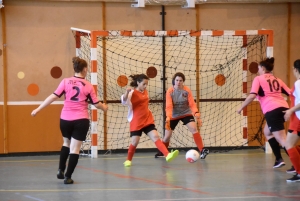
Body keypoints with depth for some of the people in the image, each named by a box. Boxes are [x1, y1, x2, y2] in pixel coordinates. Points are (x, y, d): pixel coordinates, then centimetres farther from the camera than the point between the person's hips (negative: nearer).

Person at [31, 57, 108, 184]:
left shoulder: (65, 82, -2)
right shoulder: (88, 86, -2)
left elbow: (53, 97, -6)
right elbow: (96, 104, 4)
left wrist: (38, 109, -1)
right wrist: (104, 107, 26)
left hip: (65, 119, 2)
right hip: (81, 120, -2)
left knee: (66, 143, 25)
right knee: (75, 149, 2)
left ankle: (60, 170, 19)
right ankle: (68, 177, 0)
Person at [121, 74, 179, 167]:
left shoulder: (145, 91, 9)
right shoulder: (132, 93, -13)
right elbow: (124, 101, -33)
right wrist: (127, 93, -51)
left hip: (148, 120, 5)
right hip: (136, 122, -5)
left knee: (156, 137, -8)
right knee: (135, 142, -3)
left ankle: (167, 155, -22)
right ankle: (128, 160, 18)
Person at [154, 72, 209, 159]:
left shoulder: (187, 90, -14)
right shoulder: (170, 91, -17)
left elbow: (192, 104, -16)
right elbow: (169, 106, -23)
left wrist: (196, 113, -33)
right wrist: (168, 117, -40)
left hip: (186, 113, 0)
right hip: (174, 115, 0)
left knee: (194, 129, -23)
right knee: (167, 135, 2)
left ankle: (202, 151, -25)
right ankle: (162, 152, 30)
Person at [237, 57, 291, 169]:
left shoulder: (258, 79, 7)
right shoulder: (277, 80, 22)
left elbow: (252, 96, -6)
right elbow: (291, 93, 14)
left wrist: (241, 107, 5)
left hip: (272, 110, -7)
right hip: (283, 107, 7)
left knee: (282, 140, -9)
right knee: (267, 131, 29)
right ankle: (279, 159, 22)